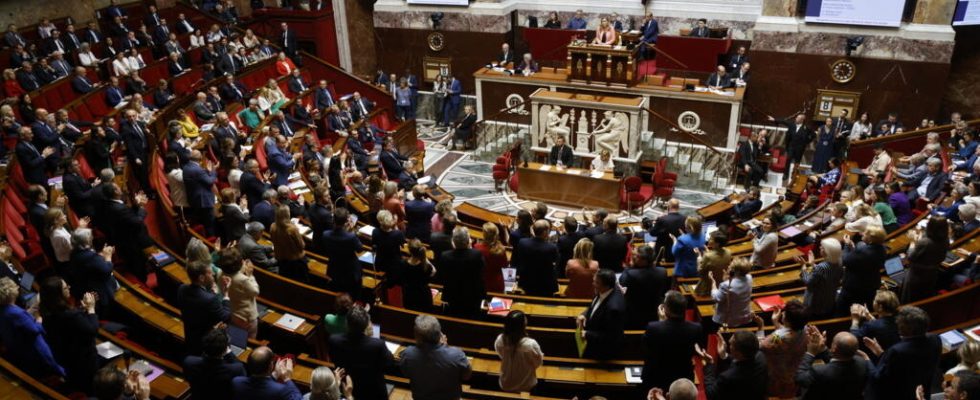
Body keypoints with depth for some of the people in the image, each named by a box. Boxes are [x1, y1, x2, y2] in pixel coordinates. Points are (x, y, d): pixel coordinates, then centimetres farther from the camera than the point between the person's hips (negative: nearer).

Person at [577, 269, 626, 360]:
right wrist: (584, 314, -8)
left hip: (604, 350, -8)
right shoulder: (604, 292, -11)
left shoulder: (613, 307, -35)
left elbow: (610, 337, -26)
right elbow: (593, 307, 9)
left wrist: (587, 335, -21)